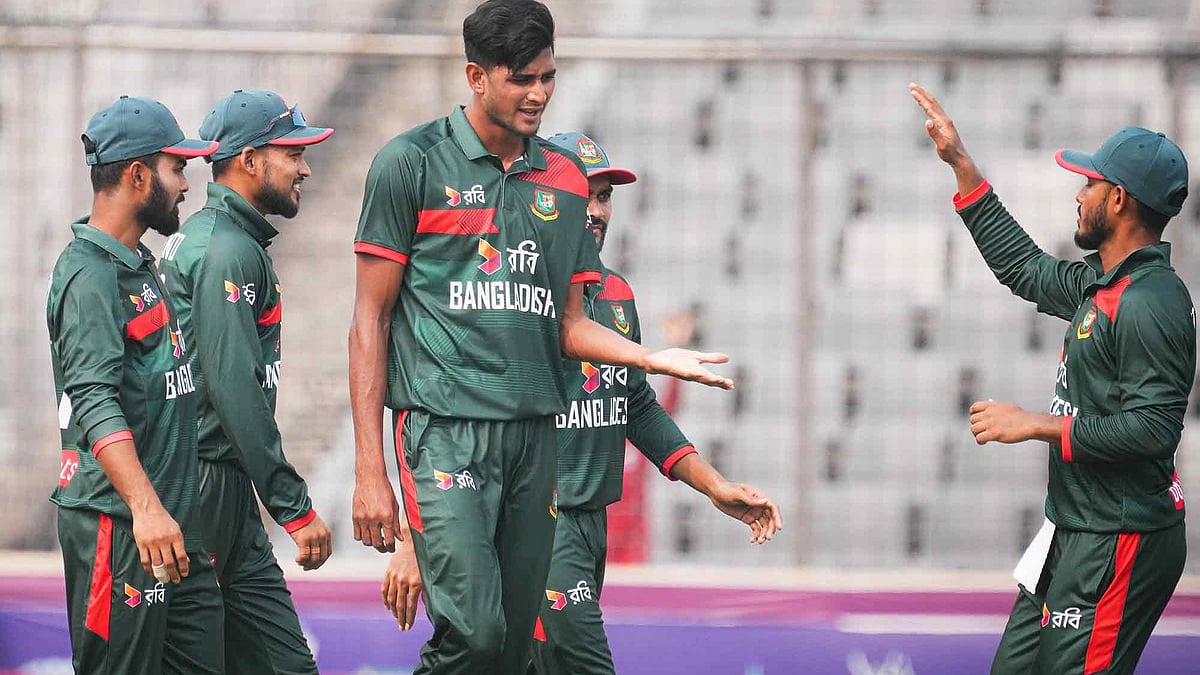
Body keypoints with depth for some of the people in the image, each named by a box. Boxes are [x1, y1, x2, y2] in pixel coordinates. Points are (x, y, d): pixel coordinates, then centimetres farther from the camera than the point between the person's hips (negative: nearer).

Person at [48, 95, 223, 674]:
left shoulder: (139, 268, 20)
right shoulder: (90, 276, -12)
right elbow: (94, 402, -24)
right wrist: (144, 507, -35)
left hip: (174, 526, 10)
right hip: (114, 525, -10)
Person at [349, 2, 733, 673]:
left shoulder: (566, 178, 15)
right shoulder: (413, 163, -1)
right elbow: (371, 317, -1)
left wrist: (653, 357, -2)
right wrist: (370, 471, -7)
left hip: (534, 434, 5)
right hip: (445, 426, -5)